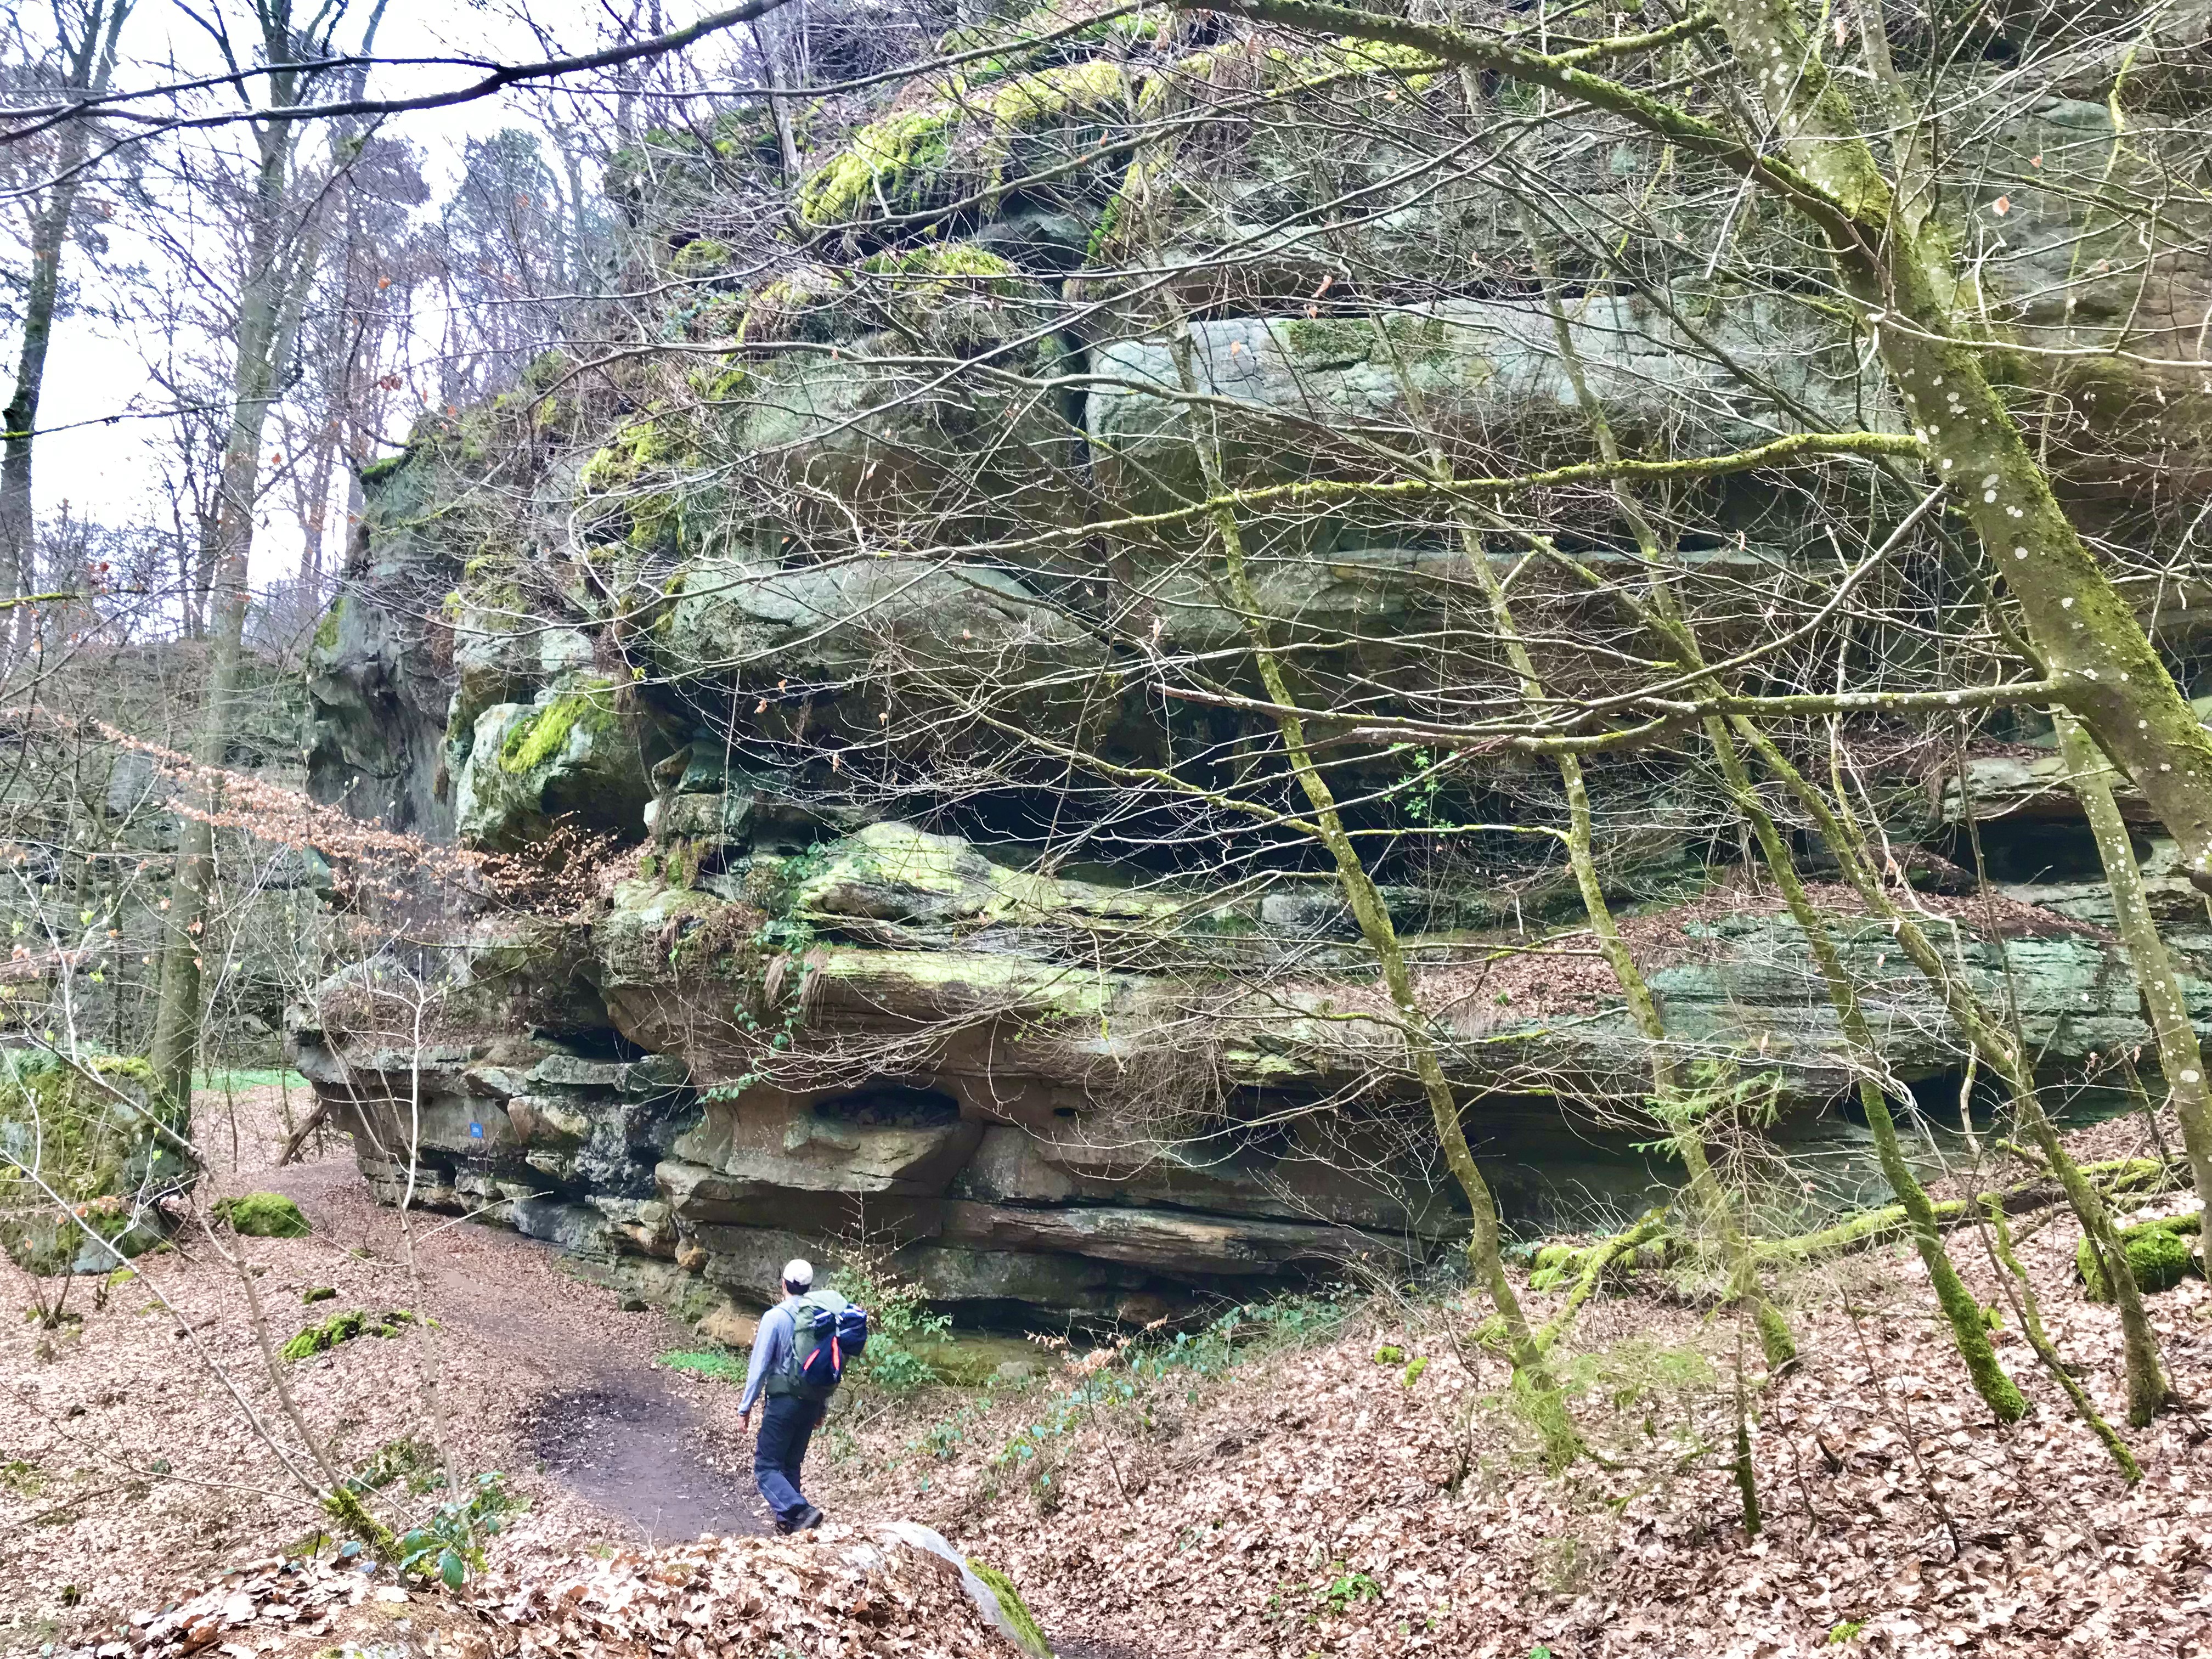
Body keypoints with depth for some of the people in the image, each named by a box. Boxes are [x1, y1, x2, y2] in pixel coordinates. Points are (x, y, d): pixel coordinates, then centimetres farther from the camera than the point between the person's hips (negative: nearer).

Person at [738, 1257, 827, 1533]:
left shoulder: (775, 1317, -12)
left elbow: (759, 1366, -12)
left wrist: (746, 1406, -4)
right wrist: (822, 1406, 17)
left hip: (783, 1400, -6)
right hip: (812, 1402, 6)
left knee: (766, 1466, -1)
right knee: (791, 1464, 18)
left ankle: (800, 1511, -18)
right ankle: (787, 1521, 19)